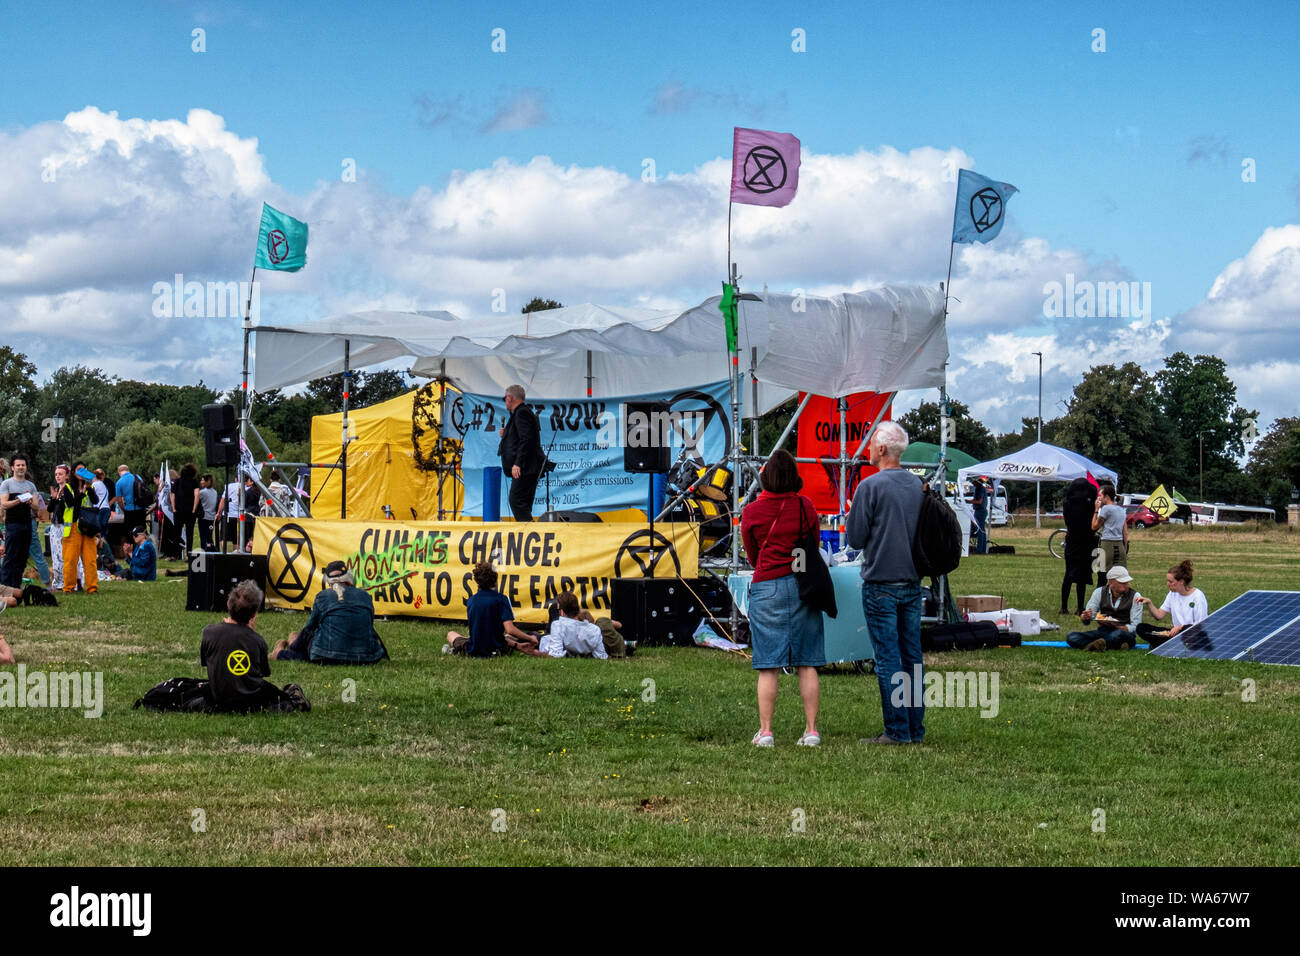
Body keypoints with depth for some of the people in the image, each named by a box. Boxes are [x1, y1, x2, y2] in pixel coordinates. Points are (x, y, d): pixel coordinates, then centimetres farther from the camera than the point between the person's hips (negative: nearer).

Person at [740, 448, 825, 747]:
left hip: (766, 586, -2)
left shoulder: (751, 512, -3)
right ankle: (811, 730, 3)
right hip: (803, 585, 2)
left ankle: (765, 731, -1)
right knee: (807, 665, 4)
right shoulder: (806, 506, 1)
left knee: (768, 667, 0)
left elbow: (752, 555, 9)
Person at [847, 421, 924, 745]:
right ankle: (916, 728, 13)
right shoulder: (917, 485, 7)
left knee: (888, 659, -4)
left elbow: (855, 539, -9)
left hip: (881, 583, -6)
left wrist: (853, 514, 9)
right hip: (913, 582, 6)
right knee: (912, 655, 10)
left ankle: (897, 730, -4)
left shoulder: (870, 486, -13)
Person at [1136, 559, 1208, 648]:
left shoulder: (1198, 596, -9)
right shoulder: (1172, 594, 11)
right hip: (1177, 633, 7)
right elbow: (1159, 615, 9)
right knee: (1141, 628, -12)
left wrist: (1180, 627, -23)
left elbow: (1201, 625, -13)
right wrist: (1149, 603, -7)